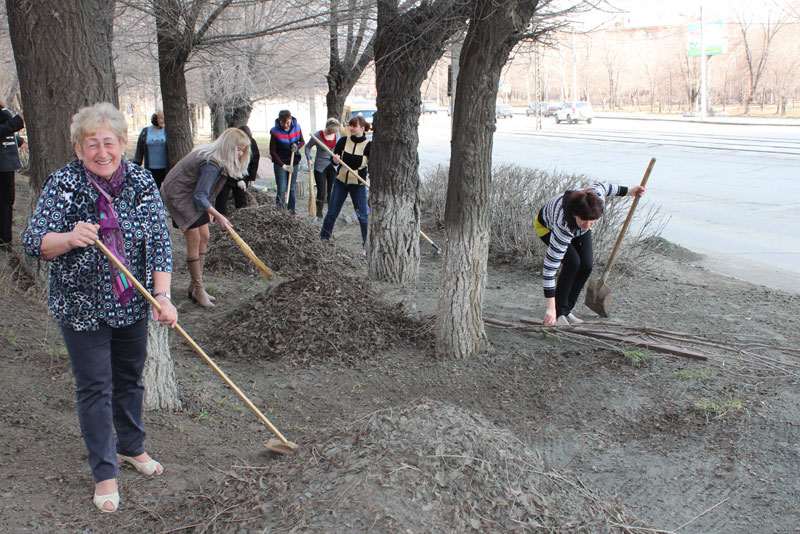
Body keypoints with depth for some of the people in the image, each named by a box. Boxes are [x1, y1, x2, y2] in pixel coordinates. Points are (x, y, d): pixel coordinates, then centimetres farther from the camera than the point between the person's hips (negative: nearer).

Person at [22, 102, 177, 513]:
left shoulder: (142, 183, -5)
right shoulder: (63, 184, -11)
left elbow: (159, 242, -8)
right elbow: (33, 243, -14)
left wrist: (162, 295, -20)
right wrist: (69, 239, -35)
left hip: (132, 305, 3)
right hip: (81, 306, -3)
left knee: (130, 377, 18)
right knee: (94, 387, 2)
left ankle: (131, 447, 40)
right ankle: (105, 472, 16)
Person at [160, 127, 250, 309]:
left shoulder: (216, 159, 1)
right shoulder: (212, 164, -29)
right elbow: (199, 195, -27)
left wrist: (207, 209, 16)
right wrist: (218, 216, -23)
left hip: (192, 197, 10)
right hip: (178, 196, -10)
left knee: (204, 237, 7)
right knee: (194, 239, -10)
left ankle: (194, 287, 14)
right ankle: (198, 289, -2)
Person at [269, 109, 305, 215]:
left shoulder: (296, 127, -3)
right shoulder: (275, 131, -13)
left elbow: (302, 141, 12)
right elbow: (272, 152, -9)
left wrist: (297, 147, -13)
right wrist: (283, 165, -13)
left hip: (294, 162, 3)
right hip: (280, 163, -3)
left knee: (292, 188, 9)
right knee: (281, 189, -7)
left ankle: (292, 211, 17)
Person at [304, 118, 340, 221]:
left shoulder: (337, 135, 2)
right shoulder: (318, 135, -11)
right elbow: (308, 147, -2)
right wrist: (309, 159, -14)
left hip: (332, 166, 4)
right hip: (320, 167, -4)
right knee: (321, 193, -4)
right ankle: (319, 215, 9)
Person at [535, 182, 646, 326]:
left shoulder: (597, 198, -37)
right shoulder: (563, 227, -47)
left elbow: (600, 187, -9)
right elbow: (550, 266, -46)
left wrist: (628, 191, 8)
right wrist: (551, 308, -48)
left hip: (576, 228, 5)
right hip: (547, 226, -5)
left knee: (586, 265, -12)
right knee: (572, 263, -25)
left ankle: (566, 310, 1)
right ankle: (558, 312, -12)